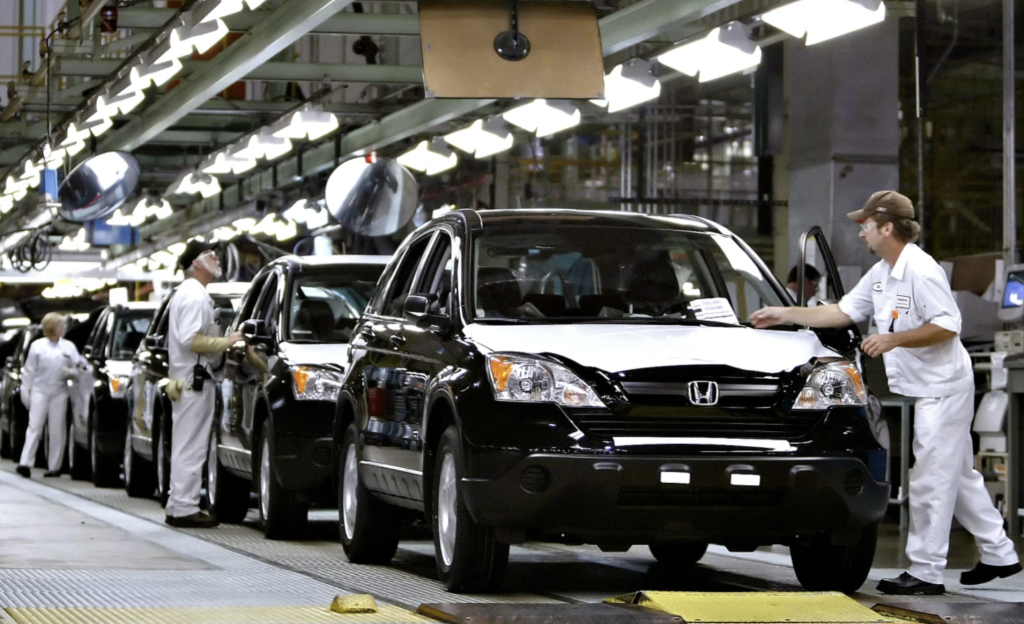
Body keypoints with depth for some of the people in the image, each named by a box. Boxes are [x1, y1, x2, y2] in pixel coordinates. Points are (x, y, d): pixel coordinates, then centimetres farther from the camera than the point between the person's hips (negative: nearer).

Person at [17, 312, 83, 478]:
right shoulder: (37, 346, 3)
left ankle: (54, 466, 7)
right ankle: (25, 463, -12)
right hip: (40, 391, -2)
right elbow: (29, 370, 5)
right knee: (34, 427, -8)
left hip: (59, 393, 2)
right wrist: (25, 390, 0)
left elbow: (79, 368, 11)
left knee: (57, 430, 1)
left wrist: (71, 372, -11)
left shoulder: (69, 347, 8)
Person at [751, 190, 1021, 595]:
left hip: (944, 389, -10)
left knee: (930, 482, -7)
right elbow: (842, 312, 19)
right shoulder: (880, 274, 13)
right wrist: (784, 315, 17)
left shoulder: (921, 271, -18)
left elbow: (947, 326, -23)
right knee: (958, 477, 15)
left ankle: (925, 572, -4)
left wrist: (893, 340, -24)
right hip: (925, 390, 10)